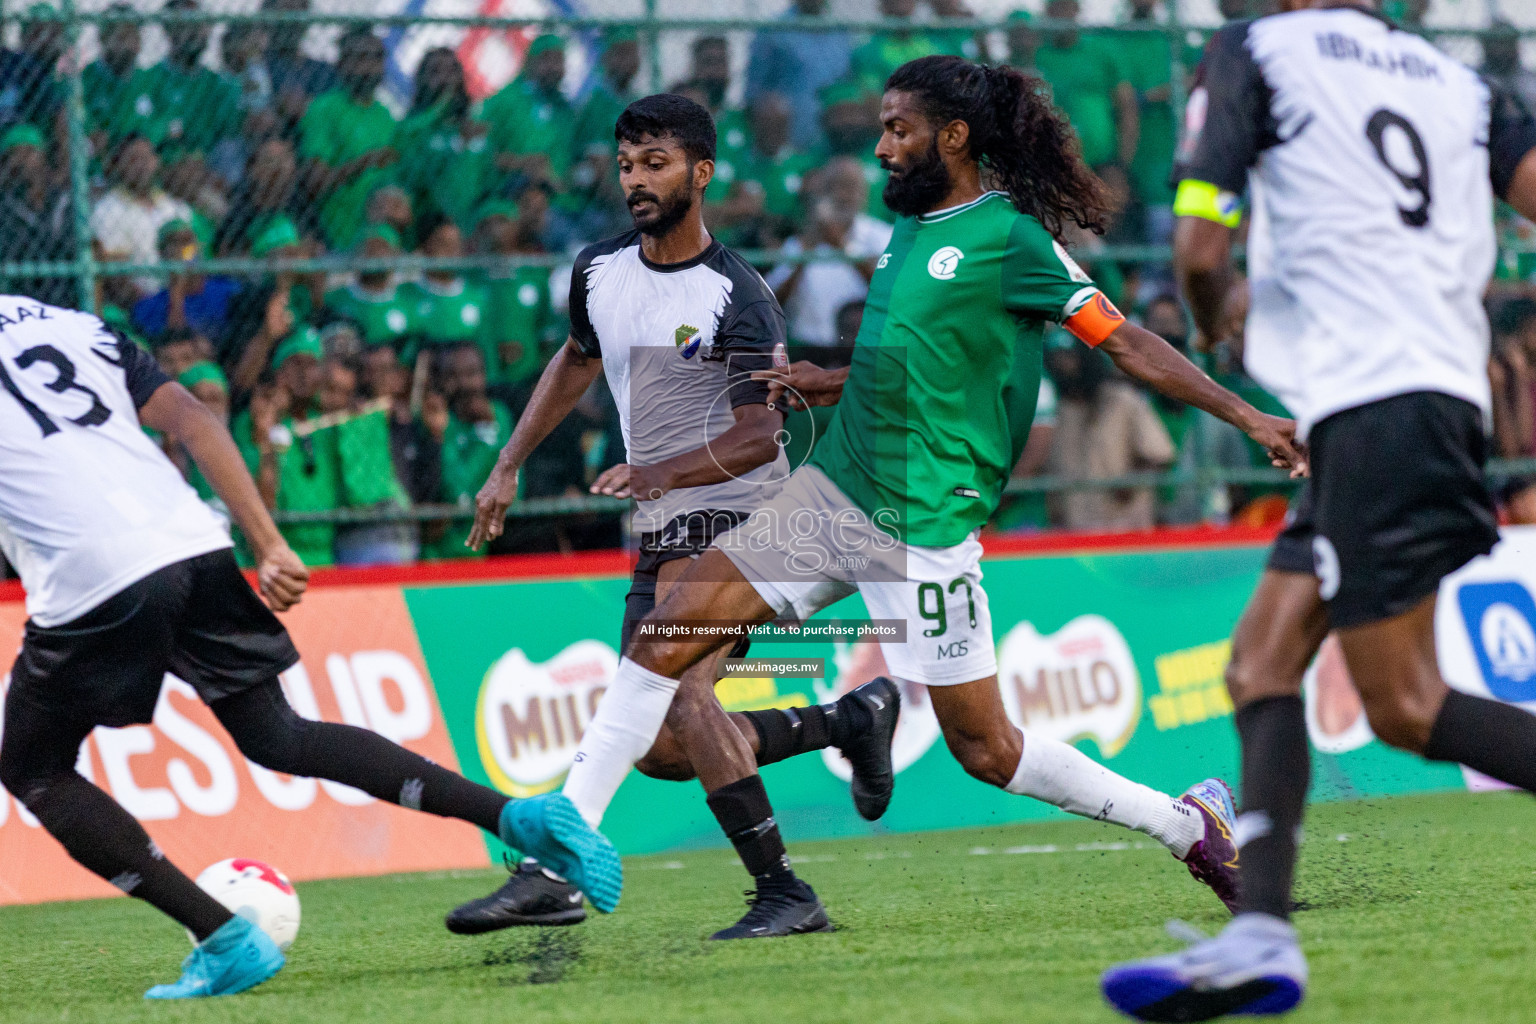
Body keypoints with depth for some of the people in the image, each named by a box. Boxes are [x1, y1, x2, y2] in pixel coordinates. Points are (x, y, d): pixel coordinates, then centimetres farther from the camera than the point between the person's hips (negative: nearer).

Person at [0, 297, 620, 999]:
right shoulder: (73, 326, 24)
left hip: (87, 575, -6)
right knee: (275, 735, 17)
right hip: (193, 545, 6)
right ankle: (517, 816, 3)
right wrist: (270, 547, 10)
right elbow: (192, 421, 16)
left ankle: (225, 940, 0)